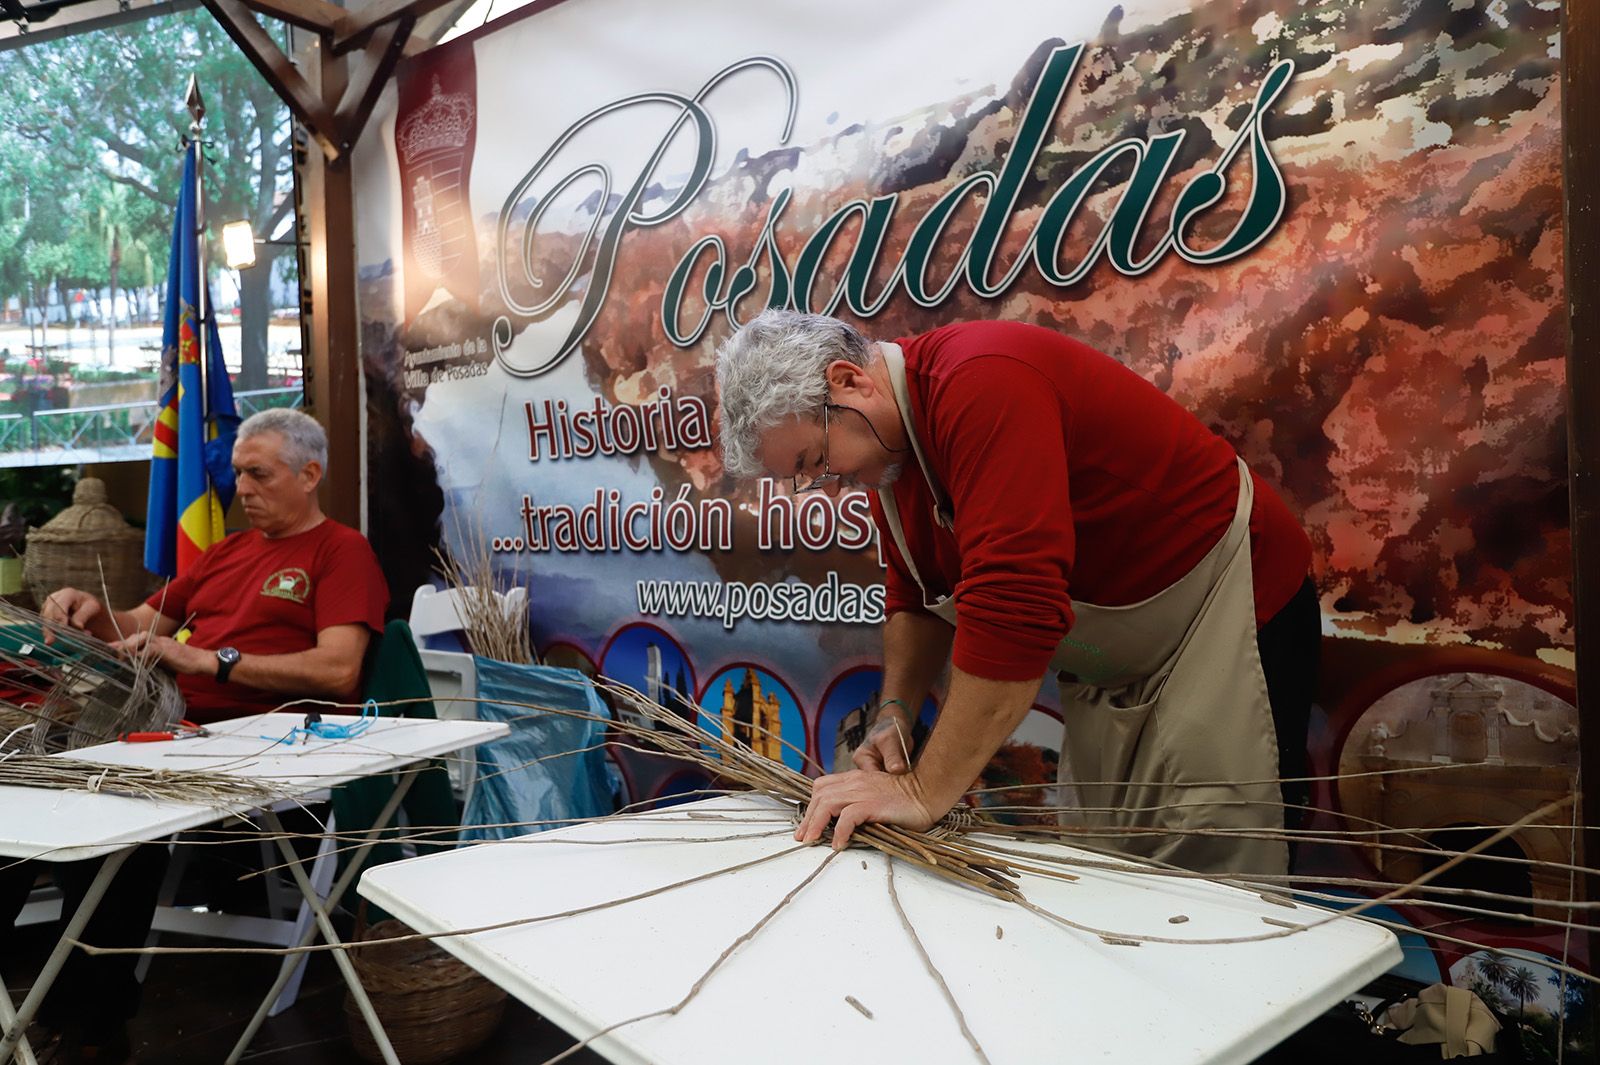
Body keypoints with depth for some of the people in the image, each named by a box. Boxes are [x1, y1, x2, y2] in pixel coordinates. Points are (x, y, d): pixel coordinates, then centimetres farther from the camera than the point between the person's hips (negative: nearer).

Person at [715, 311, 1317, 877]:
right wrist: (894, 713, -4)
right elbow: (914, 597, 12)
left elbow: (1013, 607, -37)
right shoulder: (885, 440, 0)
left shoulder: (984, 384, -30)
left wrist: (925, 793, -31)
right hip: (1110, 663, 9)